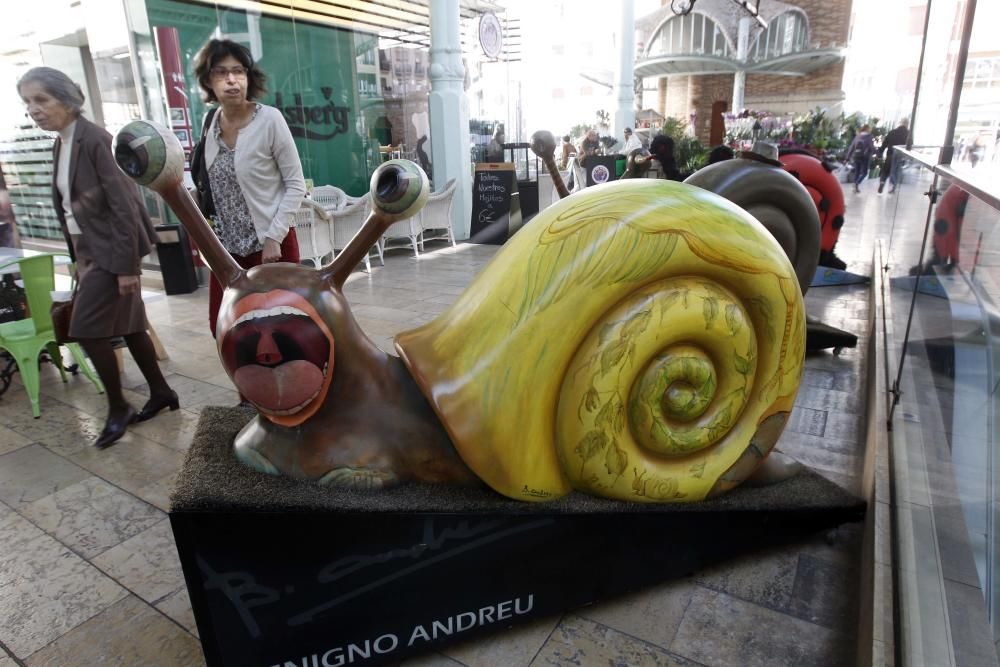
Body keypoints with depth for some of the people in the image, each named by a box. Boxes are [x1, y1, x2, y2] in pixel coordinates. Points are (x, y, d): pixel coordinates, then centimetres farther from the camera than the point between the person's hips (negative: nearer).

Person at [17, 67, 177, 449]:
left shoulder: (96, 140, -15)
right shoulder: (59, 145, 11)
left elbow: (123, 206, -19)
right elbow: (66, 206, 15)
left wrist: (127, 265, -20)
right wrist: (77, 259, 14)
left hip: (112, 251, -9)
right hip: (90, 251, 9)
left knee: (86, 329, -6)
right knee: (127, 325, 12)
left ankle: (118, 409, 9)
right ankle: (161, 393, 24)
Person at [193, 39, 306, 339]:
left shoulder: (270, 119, -12)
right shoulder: (213, 121, 3)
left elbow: (296, 185, -11)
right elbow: (216, 184, 13)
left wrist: (274, 237, -15)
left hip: (270, 243, -5)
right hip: (227, 245, 6)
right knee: (222, 326, 10)